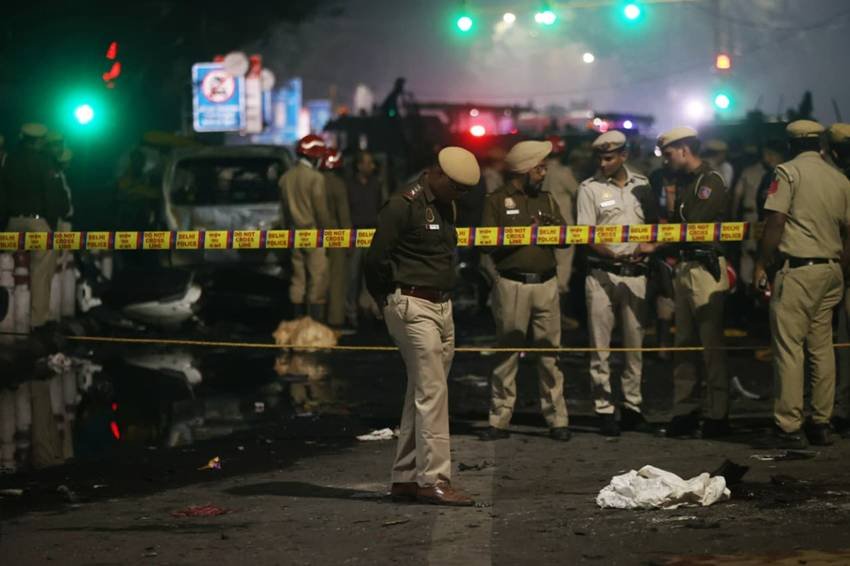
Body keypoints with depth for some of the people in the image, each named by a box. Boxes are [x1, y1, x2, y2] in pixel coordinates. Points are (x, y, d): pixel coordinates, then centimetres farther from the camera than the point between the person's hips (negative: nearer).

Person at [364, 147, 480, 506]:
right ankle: (434, 479, -12)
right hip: (413, 308, -9)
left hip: (442, 308, 9)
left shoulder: (444, 206, 16)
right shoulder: (403, 205, -13)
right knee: (432, 394, -12)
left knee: (422, 395, 10)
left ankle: (405, 478, 14)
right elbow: (377, 259, -14)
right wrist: (390, 298, -2)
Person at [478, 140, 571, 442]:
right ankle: (500, 420, 6)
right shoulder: (497, 201, 1)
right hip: (512, 284, -3)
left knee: (549, 352, 3)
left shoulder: (547, 199, 16)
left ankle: (557, 419, 6)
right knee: (507, 353, 2)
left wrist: (553, 227, -10)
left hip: (546, 283, 3)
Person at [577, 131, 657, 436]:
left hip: (635, 273, 3)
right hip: (602, 273, -3)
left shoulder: (642, 185, 10)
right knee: (600, 346, -2)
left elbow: (656, 223, 17)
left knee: (635, 343, 7)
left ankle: (632, 407, 16)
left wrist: (651, 244, -5)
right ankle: (604, 411, 2)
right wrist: (613, 254, -23)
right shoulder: (590, 188, 0)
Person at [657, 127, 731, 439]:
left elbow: (694, 226, -16)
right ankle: (685, 411, 13)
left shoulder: (711, 182, -9)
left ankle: (717, 414, -4)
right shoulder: (683, 182, 18)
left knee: (711, 344, -7)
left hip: (706, 267, -9)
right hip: (684, 266, 9)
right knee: (684, 343, 9)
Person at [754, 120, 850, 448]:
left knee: (788, 346, -6)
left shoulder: (789, 172, -6)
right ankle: (821, 424, 12)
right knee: (822, 347, 10)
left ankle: (788, 427, -9)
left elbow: (775, 223, -10)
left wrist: (762, 264, -3)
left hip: (797, 268, -6)